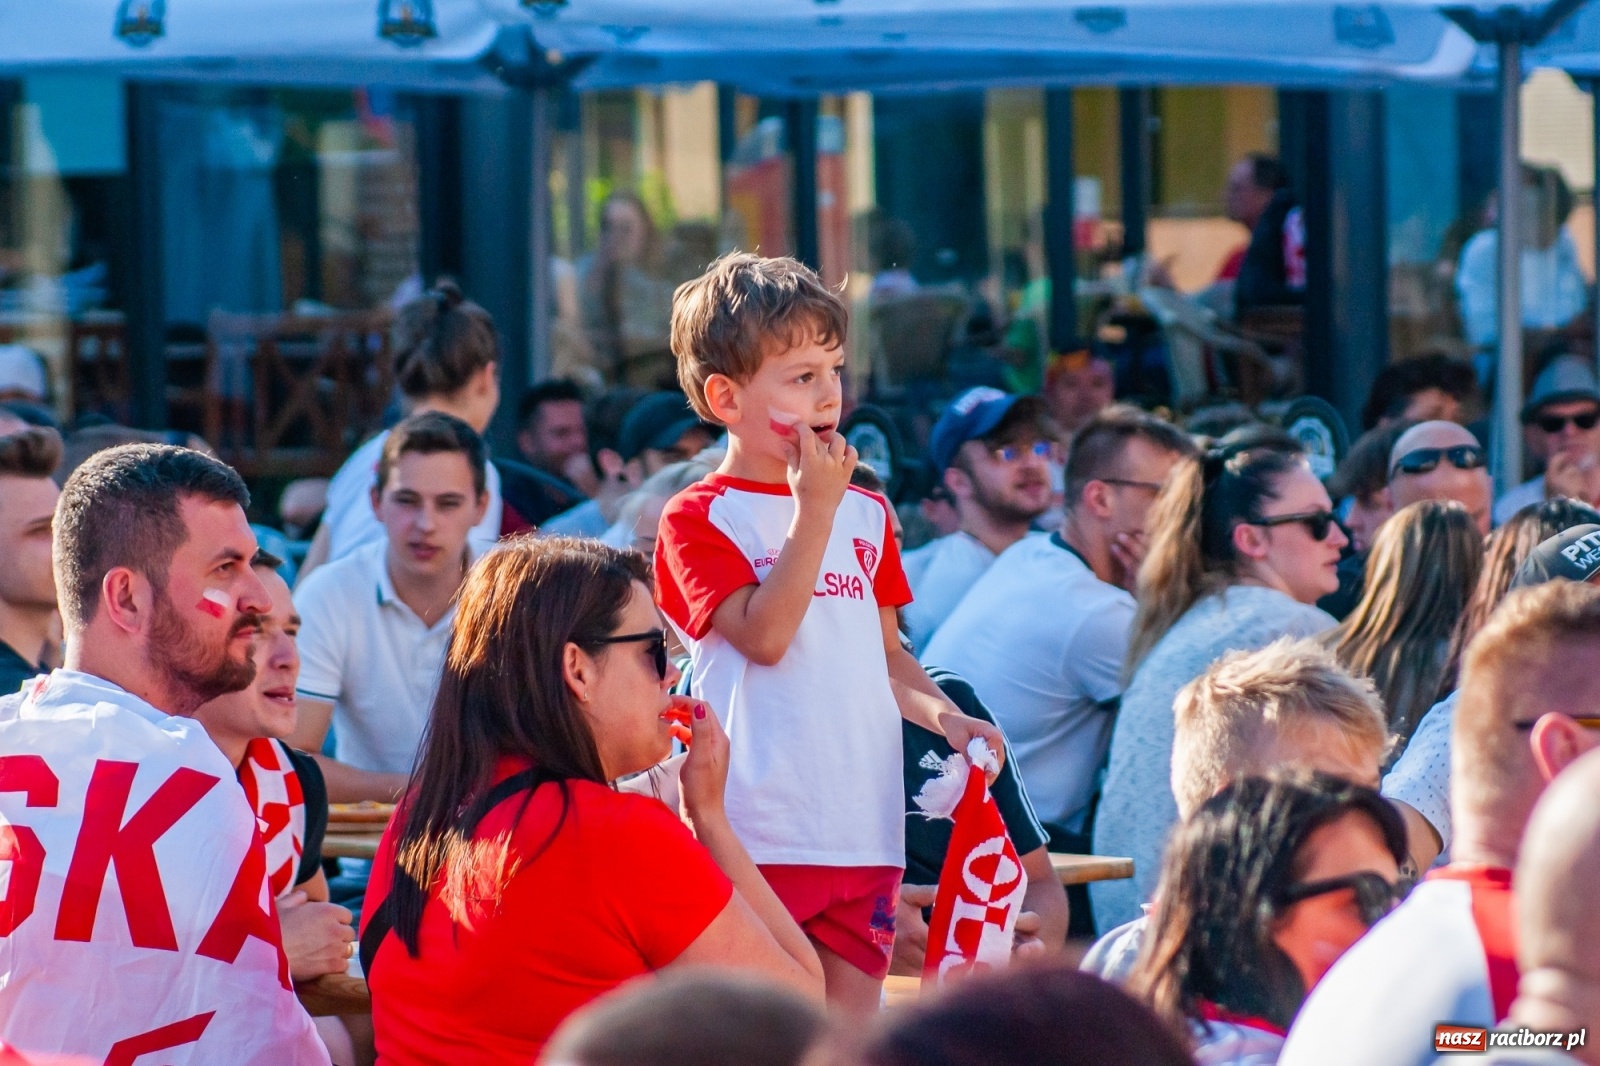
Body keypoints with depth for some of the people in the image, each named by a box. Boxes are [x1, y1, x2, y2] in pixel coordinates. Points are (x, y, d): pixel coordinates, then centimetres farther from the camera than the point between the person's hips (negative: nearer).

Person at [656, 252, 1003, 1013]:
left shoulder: (864, 515, 16)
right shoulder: (699, 520, -3)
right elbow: (764, 635, -16)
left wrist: (945, 716, 4)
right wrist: (814, 509, -13)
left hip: (863, 831, 6)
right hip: (755, 837, -6)